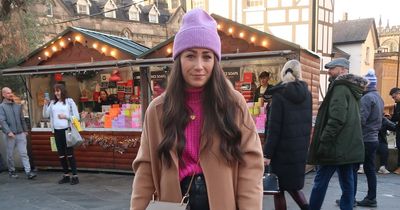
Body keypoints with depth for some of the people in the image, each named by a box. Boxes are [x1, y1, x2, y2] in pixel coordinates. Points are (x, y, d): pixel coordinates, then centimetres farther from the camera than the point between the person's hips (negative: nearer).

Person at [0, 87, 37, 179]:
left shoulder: (18, 106, 13)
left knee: (24, 153, -3)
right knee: (10, 154, 8)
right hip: (10, 135, -3)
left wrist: (25, 130, 13)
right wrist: (8, 131, -20)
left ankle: (28, 171, -6)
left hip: (21, 133, 3)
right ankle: (11, 171, 24)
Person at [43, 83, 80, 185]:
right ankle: (66, 175, 22)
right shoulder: (52, 103, 9)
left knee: (69, 153, -2)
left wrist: (65, 116, -16)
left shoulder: (69, 101, -3)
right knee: (61, 154, 11)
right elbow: (45, 115, 6)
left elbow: (76, 117, -4)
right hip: (57, 131, 5)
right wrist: (45, 105, -5)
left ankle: (75, 176, 5)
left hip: (67, 130, -5)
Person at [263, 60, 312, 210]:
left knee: (278, 188, 7)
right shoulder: (306, 93, 6)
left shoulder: (279, 94, -11)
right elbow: (308, 123, 11)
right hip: (300, 148, 6)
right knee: (293, 185, 21)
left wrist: (268, 153, -11)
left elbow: (274, 127, -14)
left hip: (283, 149, -5)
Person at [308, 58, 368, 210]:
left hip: (336, 145, -9)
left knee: (320, 182, -1)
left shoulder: (340, 88, -13)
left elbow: (336, 119, -23)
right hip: (349, 146, 9)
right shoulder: (352, 89, 17)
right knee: (347, 182, 11)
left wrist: (323, 140, -20)